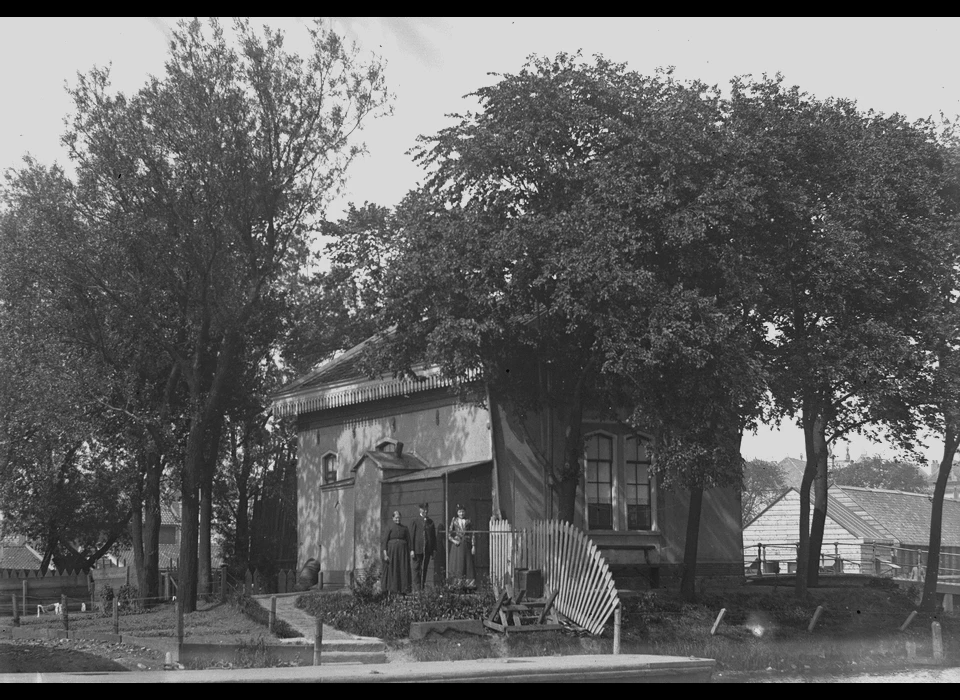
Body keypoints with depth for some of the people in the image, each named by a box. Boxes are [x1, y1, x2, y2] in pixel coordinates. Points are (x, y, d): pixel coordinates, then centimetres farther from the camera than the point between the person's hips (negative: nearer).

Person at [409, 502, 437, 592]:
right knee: (417, 568, -2)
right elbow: (411, 536, -2)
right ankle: (417, 588, -2)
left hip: (427, 549, 3)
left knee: (424, 569, 5)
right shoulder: (415, 521, 1)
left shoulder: (431, 522, 12)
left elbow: (434, 536, 14)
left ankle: (422, 587, 8)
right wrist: (412, 549, -8)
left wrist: (434, 549, 7)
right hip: (417, 549, -3)